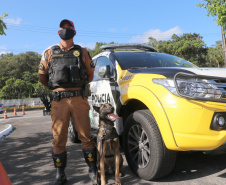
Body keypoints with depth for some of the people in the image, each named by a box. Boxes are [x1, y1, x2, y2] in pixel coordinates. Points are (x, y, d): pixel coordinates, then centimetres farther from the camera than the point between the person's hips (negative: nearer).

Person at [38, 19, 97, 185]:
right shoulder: (50, 53, 13)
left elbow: (90, 74, 19)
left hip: (79, 99, 0)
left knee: (86, 136, 3)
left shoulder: (82, 52, 11)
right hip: (59, 101, 1)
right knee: (59, 138, 4)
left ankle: (93, 171, 18)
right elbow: (42, 76, 18)